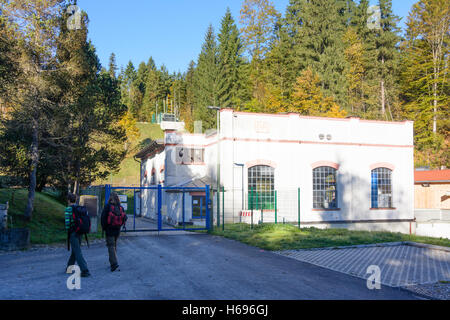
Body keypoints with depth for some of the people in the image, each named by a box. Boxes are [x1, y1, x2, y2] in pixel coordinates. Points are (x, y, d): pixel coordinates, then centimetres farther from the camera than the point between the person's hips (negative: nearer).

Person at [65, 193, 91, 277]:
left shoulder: (68, 209, -9)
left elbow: (67, 222, -16)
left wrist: (68, 231, -2)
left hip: (72, 233, -6)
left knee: (78, 252, -7)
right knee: (74, 251, 20)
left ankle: (85, 270, -13)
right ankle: (69, 267, 34)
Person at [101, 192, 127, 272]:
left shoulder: (107, 206, -12)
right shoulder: (121, 207, 1)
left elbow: (103, 217, -10)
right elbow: (125, 218, 4)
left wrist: (103, 227, 2)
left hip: (109, 230, -5)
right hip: (117, 230, 5)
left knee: (111, 246, -4)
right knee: (114, 245, 18)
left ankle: (114, 264, -14)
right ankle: (112, 262, 27)